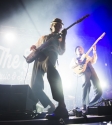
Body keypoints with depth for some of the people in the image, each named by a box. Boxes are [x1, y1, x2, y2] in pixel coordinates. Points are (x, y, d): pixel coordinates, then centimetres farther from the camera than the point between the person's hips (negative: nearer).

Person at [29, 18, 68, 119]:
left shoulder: (59, 38, 22)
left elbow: (61, 52, 6)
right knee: (35, 86, -7)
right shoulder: (43, 37, 35)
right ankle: (51, 108, 7)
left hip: (50, 57, -5)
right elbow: (35, 48, 36)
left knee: (49, 67, -43)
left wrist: (63, 37, -3)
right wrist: (33, 47, 12)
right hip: (38, 60, 6)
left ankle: (61, 107, -48)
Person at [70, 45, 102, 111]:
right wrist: (78, 63, -9)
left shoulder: (87, 56, 34)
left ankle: (89, 105, 7)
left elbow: (93, 61, 17)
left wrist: (94, 51, 9)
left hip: (92, 71, 4)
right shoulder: (75, 59, 25)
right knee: (87, 84, -36)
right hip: (83, 72, -4)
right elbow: (71, 66, 8)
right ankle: (84, 105, -35)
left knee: (98, 90, -7)